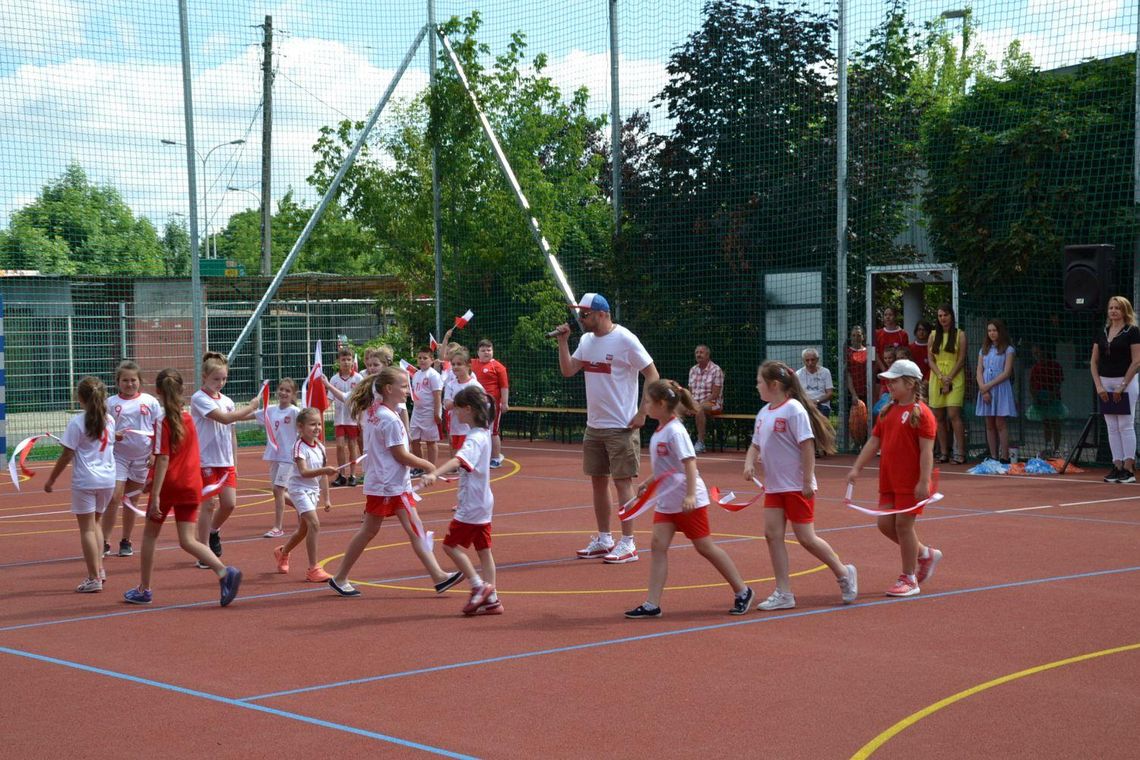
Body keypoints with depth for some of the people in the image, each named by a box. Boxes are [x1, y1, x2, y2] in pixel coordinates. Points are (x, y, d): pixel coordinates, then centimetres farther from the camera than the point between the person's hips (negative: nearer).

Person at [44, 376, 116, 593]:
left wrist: (51, 479, -3)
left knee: (87, 528, 1)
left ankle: (94, 578, -1)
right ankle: (99, 568, 17)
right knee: (95, 522, 22)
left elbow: (67, 455, -11)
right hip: (108, 479, 5)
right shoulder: (109, 420, 4)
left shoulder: (77, 422, -12)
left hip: (85, 481, -5)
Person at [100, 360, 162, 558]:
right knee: (114, 498, -10)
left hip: (142, 458, 1)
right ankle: (104, 543, -4)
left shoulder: (149, 401, 2)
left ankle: (126, 541, 20)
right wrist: (112, 436, -20)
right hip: (118, 455, -1)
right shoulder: (111, 403, 0)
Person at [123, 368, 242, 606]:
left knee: (150, 534, 15)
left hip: (168, 484, -5)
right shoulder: (188, 419, 8)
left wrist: (155, 495, -18)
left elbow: (163, 460, -17)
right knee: (188, 540, 3)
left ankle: (143, 590, 22)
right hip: (191, 485, 5)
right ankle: (225, 572, -21)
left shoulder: (163, 422, -11)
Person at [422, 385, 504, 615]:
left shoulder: (475, 439, -21)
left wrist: (434, 474, -54)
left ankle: (479, 586, -4)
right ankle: (491, 599, 12)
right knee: (484, 550, 10)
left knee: (451, 544, -3)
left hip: (471, 505, -10)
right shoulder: (483, 433, 9)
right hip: (483, 502, 10)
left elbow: (458, 460, -42)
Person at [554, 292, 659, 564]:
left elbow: (653, 376, -11)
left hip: (621, 427, -7)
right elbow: (568, 371, 9)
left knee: (622, 481, -5)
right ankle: (604, 540, 21)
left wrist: (642, 413, -14)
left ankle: (628, 544, 0)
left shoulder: (625, 340, -13)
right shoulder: (586, 340, 9)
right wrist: (563, 341, -3)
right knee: (598, 481, 11)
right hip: (594, 426, 8)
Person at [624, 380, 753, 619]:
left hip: (688, 501, -8)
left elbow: (689, 462, -25)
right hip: (666, 500, 8)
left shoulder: (675, 431, -19)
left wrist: (690, 495, -33)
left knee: (705, 547, 1)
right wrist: (648, 482, 24)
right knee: (658, 545, -3)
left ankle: (742, 592, 17)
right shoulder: (660, 431, 8)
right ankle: (652, 605, -6)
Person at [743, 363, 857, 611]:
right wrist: (749, 463, -3)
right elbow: (756, 444, 18)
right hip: (773, 486, 7)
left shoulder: (793, 409, -15)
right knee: (772, 534, -2)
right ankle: (783, 594, 3)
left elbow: (807, 446, -16)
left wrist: (808, 482, -18)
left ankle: (844, 574, 20)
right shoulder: (764, 413, 9)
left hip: (797, 486, -7)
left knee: (806, 538, -3)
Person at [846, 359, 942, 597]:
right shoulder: (888, 412, 12)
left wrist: (924, 482, -23)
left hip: (911, 482, -8)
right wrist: (857, 468, 6)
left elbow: (926, 450, -17)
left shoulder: (920, 413, -12)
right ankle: (925, 554, 27)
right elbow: (873, 442, 14)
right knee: (885, 524, 7)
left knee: (903, 524, -4)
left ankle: (909, 579, 9)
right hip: (888, 480, 8)